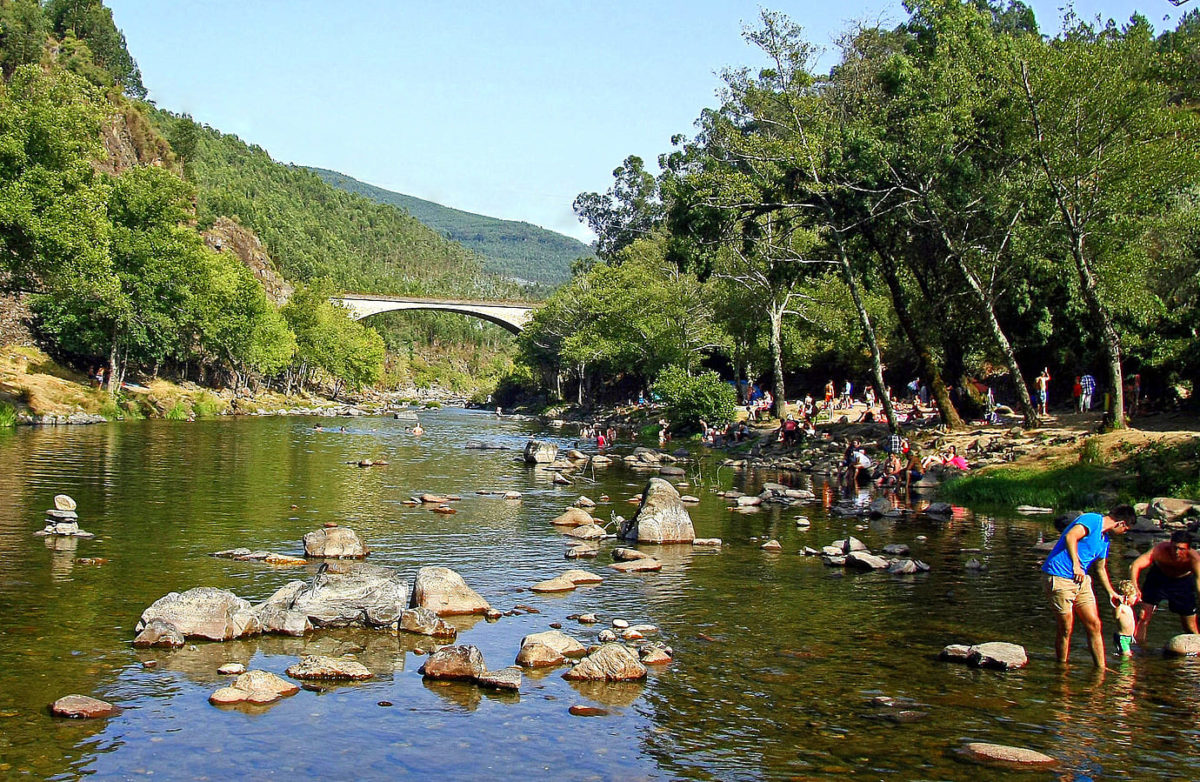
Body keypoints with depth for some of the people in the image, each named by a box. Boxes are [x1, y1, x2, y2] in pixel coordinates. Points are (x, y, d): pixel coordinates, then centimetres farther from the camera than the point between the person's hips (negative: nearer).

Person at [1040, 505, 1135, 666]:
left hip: (1081, 580, 9)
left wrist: (1111, 592, 36)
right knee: (1066, 628, -2)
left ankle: (1101, 669, 10)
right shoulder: (1092, 520, -12)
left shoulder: (1104, 540, 17)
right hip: (1059, 578, -9)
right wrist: (1076, 565, -35)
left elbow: (1100, 568, 31)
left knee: (1094, 625, 3)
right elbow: (1070, 537, -30)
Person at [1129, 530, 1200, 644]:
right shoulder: (1160, 550, -36)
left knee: (1190, 628, 2)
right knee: (1143, 617, -11)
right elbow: (1135, 565, -42)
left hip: (1183, 581, 0)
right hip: (1158, 577, 0)